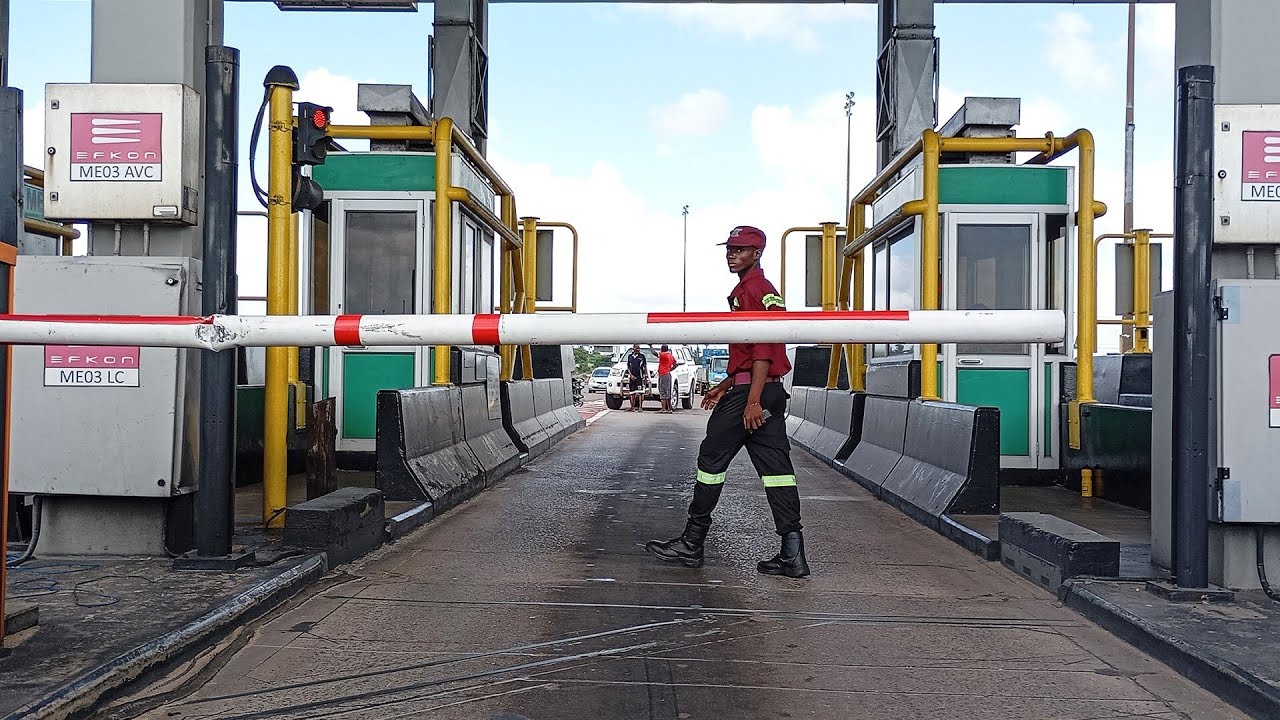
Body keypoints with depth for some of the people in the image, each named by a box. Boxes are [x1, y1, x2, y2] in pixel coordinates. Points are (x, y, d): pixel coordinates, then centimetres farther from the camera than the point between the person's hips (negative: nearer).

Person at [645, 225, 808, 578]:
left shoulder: (752, 288, -11)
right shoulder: (761, 288, 22)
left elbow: (763, 349, -20)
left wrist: (752, 400, -25)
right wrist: (725, 386, 30)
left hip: (749, 392, -10)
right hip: (771, 391, 10)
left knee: (712, 459, 0)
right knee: (775, 467, 4)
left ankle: (691, 544, 10)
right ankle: (792, 553, 1)